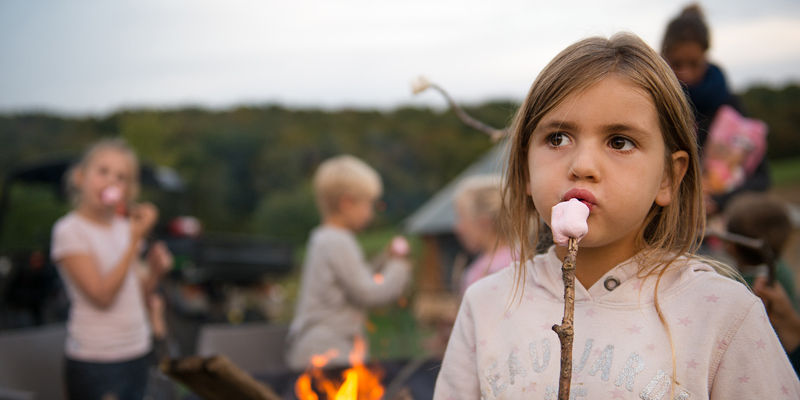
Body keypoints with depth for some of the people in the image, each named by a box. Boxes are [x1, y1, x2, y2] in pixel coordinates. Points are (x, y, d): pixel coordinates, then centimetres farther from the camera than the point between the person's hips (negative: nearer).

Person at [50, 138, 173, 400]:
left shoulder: (125, 227, 8)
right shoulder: (69, 231, -11)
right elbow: (102, 295, -18)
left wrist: (155, 271, -6)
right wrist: (136, 241, -19)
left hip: (137, 353, 6)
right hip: (94, 362, -6)